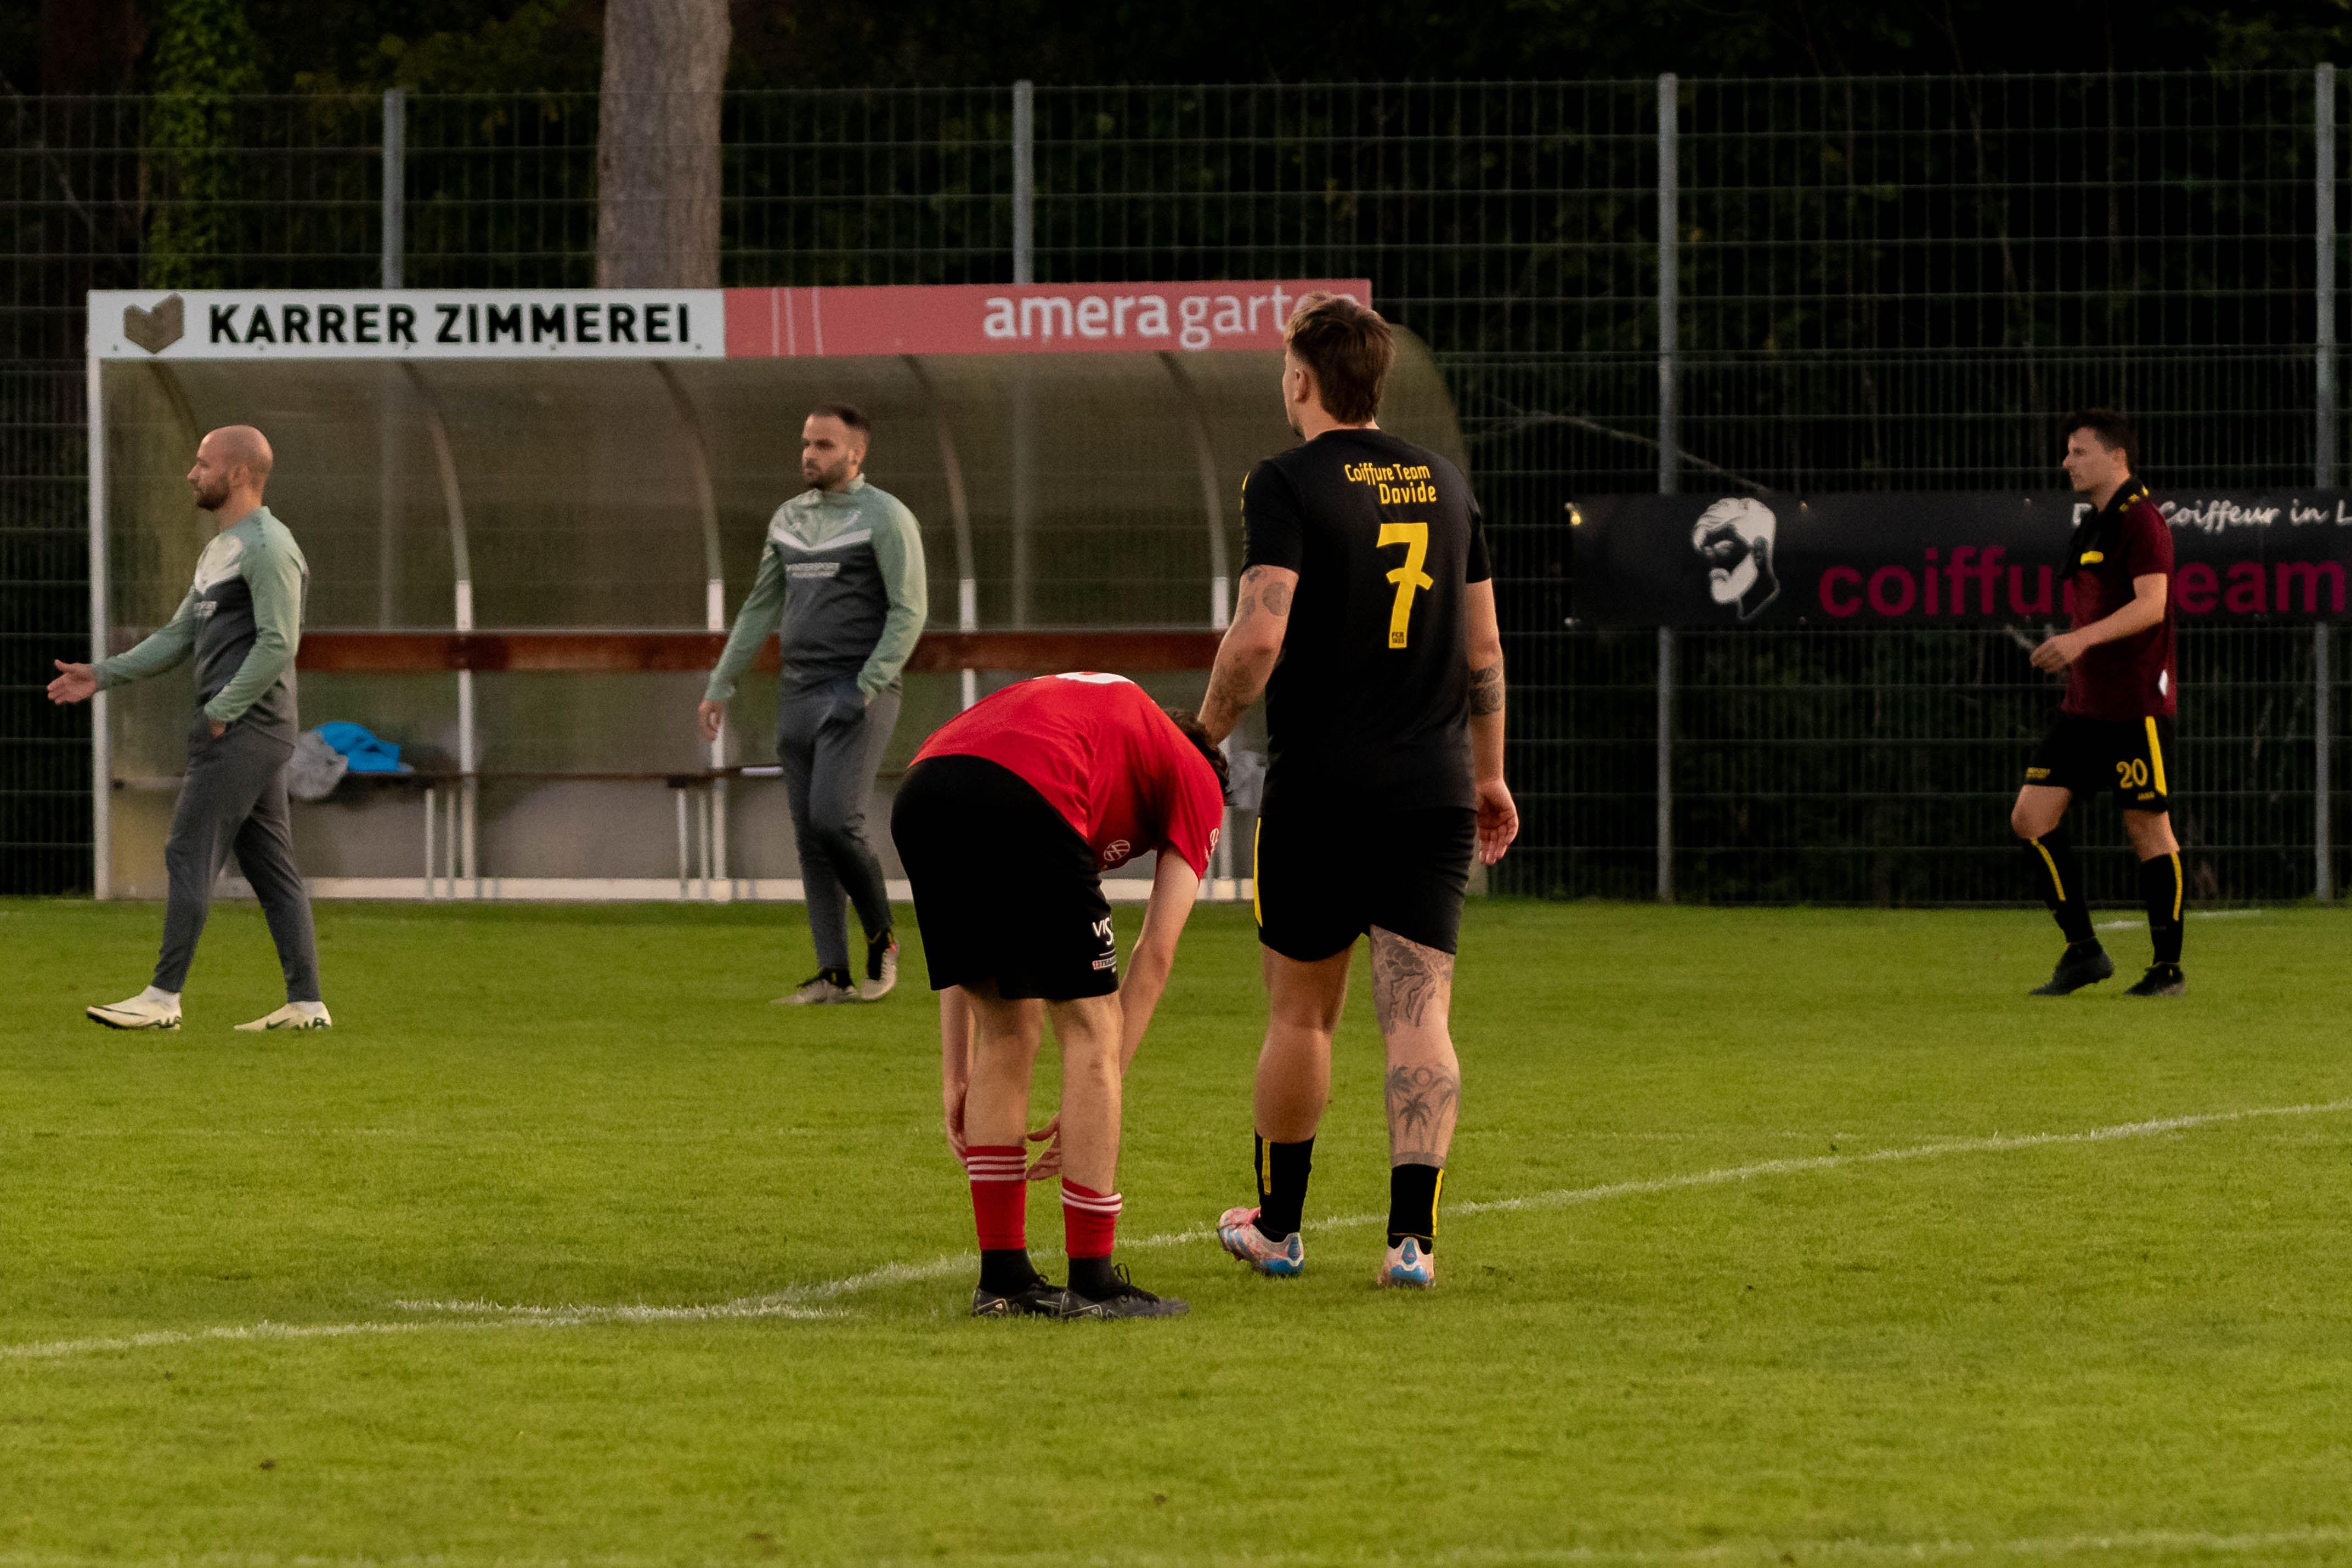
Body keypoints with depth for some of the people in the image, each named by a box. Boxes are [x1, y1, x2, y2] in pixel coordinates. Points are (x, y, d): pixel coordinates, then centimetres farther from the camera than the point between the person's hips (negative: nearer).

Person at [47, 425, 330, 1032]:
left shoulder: (269, 548, -12)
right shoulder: (220, 549, 20)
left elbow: (278, 644, -20)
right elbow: (180, 635, 23)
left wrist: (220, 712, -17)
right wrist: (104, 675, 15)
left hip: (244, 729, -10)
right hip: (240, 729, 10)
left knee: (190, 855, -9)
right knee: (270, 865, 8)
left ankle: (163, 997, -8)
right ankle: (305, 1003, 8)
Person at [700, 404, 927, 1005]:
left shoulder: (885, 517, -6)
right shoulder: (789, 518, 15)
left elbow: (910, 611, -11)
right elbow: (760, 610, 22)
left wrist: (867, 689, -19)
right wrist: (720, 687, 18)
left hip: (857, 694, -7)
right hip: (799, 695, 7)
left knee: (835, 820, -19)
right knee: (811, 839, 2)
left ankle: (882, 941, 3)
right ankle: (833, 977, 2)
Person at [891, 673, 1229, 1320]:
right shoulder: (1196, 782, 27)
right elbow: (1154, 956, 18)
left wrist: (956, 1073, 34)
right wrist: (1099, 1097, 21)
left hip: (920, 798, 6)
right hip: (1023, 805, -6)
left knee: (1009, 1033, 21)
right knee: (1090, 1029, 9)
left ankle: (1002, 1276, 22)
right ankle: (1093, 1283, 11)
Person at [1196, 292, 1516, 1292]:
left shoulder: (1287, 485, -8)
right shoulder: (1444, 485, 10)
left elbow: (1259, 637, -18)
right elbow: (1484, 647, 15)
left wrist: (1206, 737, -4)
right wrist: (1489, 774, 23)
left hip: (1319, 787, -4)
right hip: (1433, 787, 4)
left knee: (1301, 1014, 10)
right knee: (1418, 1016, -1)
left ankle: (1277, 1225, 23)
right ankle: (1413, 1236, -11)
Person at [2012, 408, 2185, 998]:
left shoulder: (2141, 521, -11)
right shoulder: (2094, 526, 18)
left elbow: (2150, 605, -22)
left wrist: (2082, 639, -31)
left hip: (2137, 706, -9)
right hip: (2085, 705, 9)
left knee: (2148, 829, -2)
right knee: (2031, 817, -1)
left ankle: (2169, 969, 8)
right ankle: (2083, 953, 5)